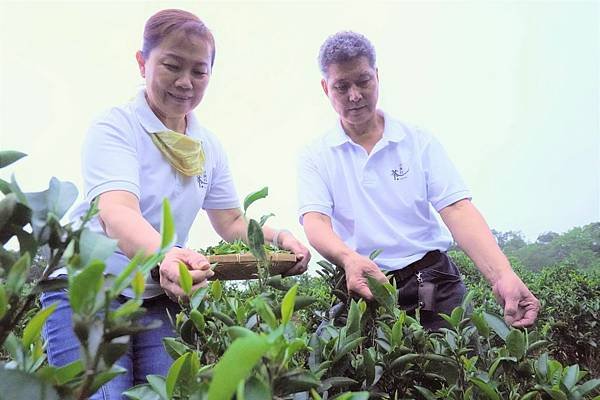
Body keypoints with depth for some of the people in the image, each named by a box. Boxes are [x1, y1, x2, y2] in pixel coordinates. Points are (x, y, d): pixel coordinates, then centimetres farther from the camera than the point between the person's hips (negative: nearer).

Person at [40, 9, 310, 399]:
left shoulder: (209, 146, 5)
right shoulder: (115, 128, -14)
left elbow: (232, 223, 8)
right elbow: (117, 214, -31)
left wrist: (279, 238, -13)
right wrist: (163, 255, -53)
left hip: (159, 298, 5)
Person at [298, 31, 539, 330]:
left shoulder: (419, 142, 4)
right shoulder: (315, 157, 3)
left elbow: (457, 209, -7)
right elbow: (315, 221, -11)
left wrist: (502, 276, -23)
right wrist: (350, 259, -35)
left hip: (435, 286, 0)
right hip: (361, 288, 0)